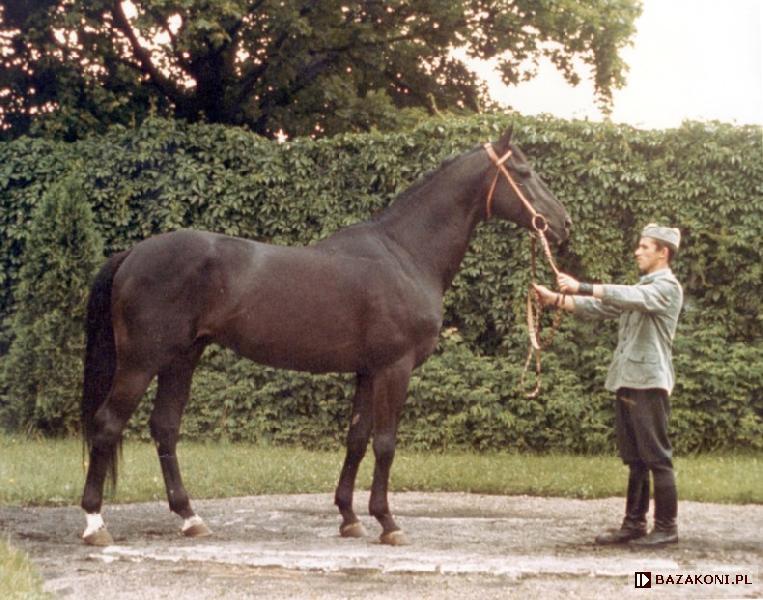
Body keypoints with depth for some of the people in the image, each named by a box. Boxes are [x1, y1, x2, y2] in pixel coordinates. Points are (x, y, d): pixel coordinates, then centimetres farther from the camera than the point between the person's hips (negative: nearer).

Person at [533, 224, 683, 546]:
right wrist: (556, 300, 3)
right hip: (627, 383, 9)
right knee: (635, 459, 11)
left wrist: (582, 287, -29)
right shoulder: (640, 288, 21)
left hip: (649, 383, -9)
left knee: (657, 458, -4)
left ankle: (666, 527, 1)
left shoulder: (667, 287, -7)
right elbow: (600, 308, 15)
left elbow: (630, 297, -24)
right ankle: (634, 524, 15)